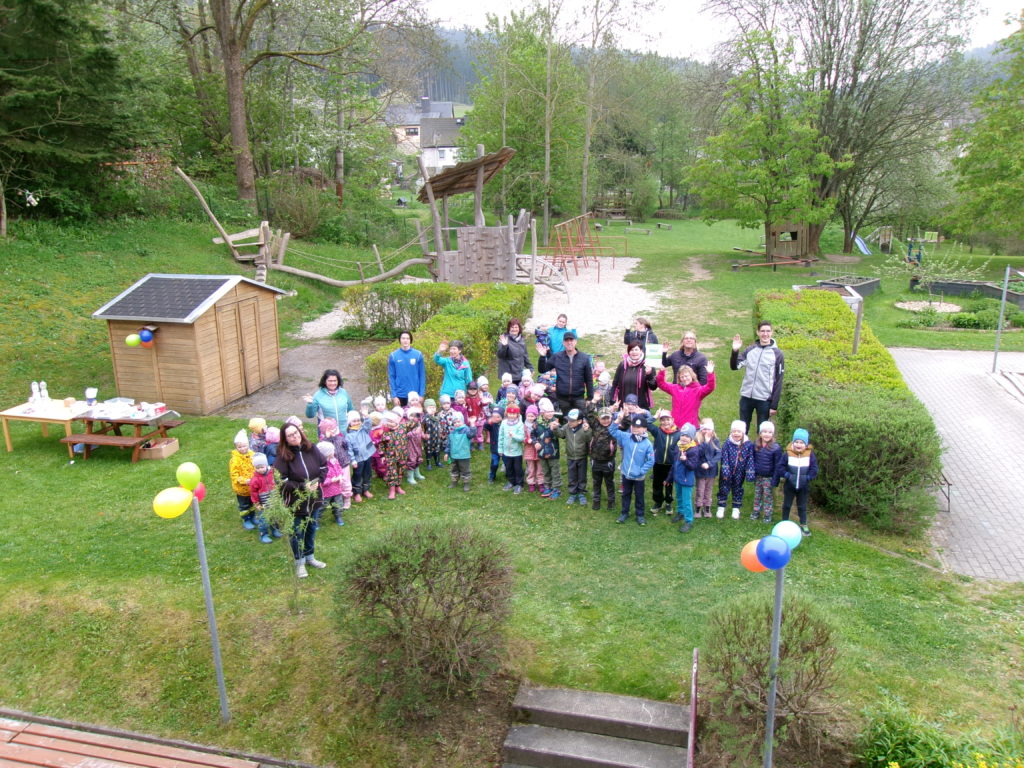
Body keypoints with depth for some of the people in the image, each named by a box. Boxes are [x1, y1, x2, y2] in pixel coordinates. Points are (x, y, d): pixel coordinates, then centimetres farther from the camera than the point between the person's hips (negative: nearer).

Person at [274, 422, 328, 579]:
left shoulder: (310, 449, -6)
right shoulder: (283, 456, -19)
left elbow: (324, 466, 5)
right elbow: (281, 481, -19)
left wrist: (318, 481, -12)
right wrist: (302, 487, -24)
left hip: (313, 498, 5)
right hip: (295, 501, -5)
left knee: (311, 528, 21)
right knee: (297, 531, 10)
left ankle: (310, 556, 41)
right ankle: (300, 562, 28)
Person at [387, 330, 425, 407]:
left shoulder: (418, 355, -1)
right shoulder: (393, 356, 0)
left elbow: (422, 375, 0)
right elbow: (391, 377, 0)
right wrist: (394, 396, -7)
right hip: (400, 395, 0)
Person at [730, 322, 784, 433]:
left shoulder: (777, 353, -3)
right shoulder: (750, 350, 5)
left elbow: (778, 381, -4)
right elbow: (734, 366, 2)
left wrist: (774, 405, -6)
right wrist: (735, 351, -16)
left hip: (764, 399, -3)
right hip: (746, 397, 3)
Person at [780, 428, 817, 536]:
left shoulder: (810, 454, -10)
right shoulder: (788, 453, -13)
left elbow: (814, 469, -6)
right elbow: (781, 466, -8)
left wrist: (807, 478, -15)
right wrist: (787, 475, -18)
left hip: (803, 486, 1)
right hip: (789, 485, 0)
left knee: (802, 506, 15)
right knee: (787, 505, 14)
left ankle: (803, 525, 27)